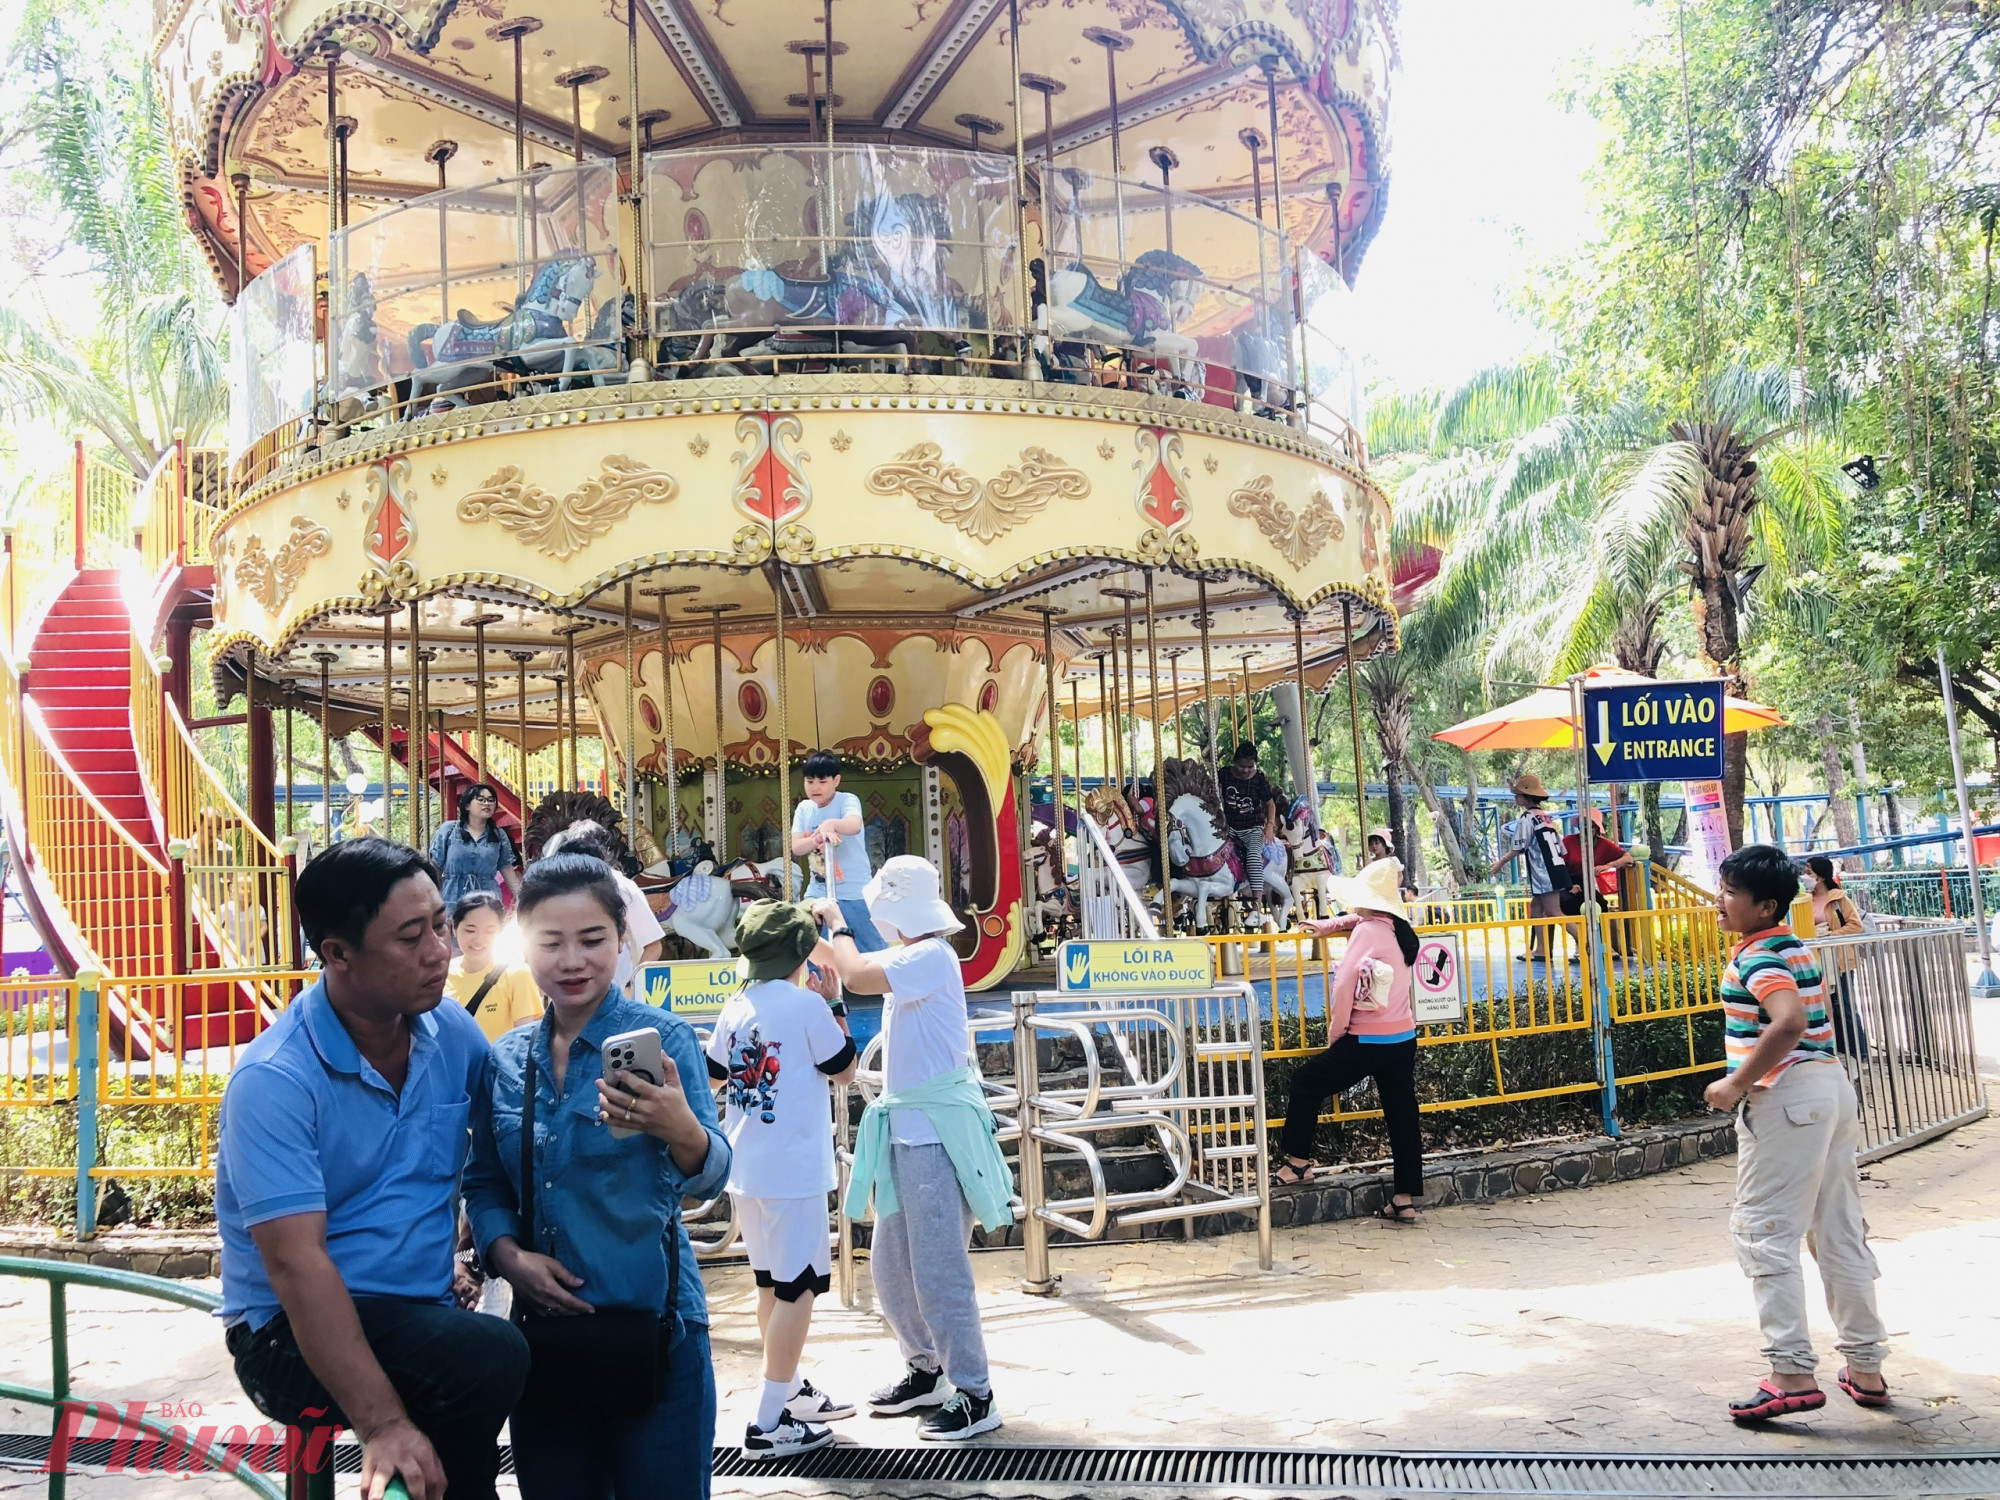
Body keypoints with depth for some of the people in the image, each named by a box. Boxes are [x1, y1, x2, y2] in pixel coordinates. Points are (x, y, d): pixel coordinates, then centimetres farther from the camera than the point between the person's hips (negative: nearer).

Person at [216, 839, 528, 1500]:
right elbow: (296, 1264, -24)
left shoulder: (454, 1033, 1)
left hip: (425, 1313, 6)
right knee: (491, 1357, -30)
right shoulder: (273, 1080, -17)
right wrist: (383, 1425, -30)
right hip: (295, 1338, -6)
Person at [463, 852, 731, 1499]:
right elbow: (484, 1183, 14)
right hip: (543, 1327, 4)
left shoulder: (662, 1038, -7)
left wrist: (680, 1129, -41)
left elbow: (707, 1180, -19)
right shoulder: (504, 1060, 6)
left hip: (650, 1327, -4)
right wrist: (508, 1255, -6)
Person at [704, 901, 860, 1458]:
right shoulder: (806, 1005, -14)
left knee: (772, 1285, 19)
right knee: (796, 1289, -2)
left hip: (744, 1171, 8)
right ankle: (768, 1424, -3)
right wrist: (834, 1001, 3)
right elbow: (843, 1071, -3)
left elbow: (714, 1073, 19)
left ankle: (791, 1393, 32)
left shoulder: (735, 1008, 5)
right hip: (792, 1171, -8)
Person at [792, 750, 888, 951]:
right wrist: (817, 839, -28)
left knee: (872, 949, 1)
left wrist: (831, 824, -55)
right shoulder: (804, 808, 4)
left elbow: (854, 826, -34)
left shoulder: (847, 800, -11)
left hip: (853, 892, -5)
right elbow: (796, 847, -7)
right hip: (818, 892, 5)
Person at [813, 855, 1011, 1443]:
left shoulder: (932, 957, -16)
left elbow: (857, 975, -28)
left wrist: (836, 922, -11)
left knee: (938, 1270, -7)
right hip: (906, 1131, 10)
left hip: (937, 1134, -10)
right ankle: (926, 1370, 31)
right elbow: (856, 970, 29)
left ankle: (975, 1397, 2)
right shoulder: (911, 960, 14)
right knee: (891, 1265, 16)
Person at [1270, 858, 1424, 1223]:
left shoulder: (1367, 931, -13)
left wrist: (1335, 1031, -6)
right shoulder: (1398, 928, 9)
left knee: (1306, 1082, 7)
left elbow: (1345, 985, -18)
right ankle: (1406, 1199, 11)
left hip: (1367, 1042, -8)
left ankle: (1297, 1162, 13)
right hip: (1403, 1038, 8)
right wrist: (1330, 925, 23)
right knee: (1402, 1114, 8)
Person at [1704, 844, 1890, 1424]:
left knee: (1763, 1233, -4)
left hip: (1785, 1096, -10)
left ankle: (1792, 1374, -5)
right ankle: (1865, 1368, 20)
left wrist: (1736, 1083, -23)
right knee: (1839, 1232, 14)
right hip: (1832, 1086, 10)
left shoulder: (1757, 957, -15)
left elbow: (1789, 1022, -31)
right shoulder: (1794, 946, 16)